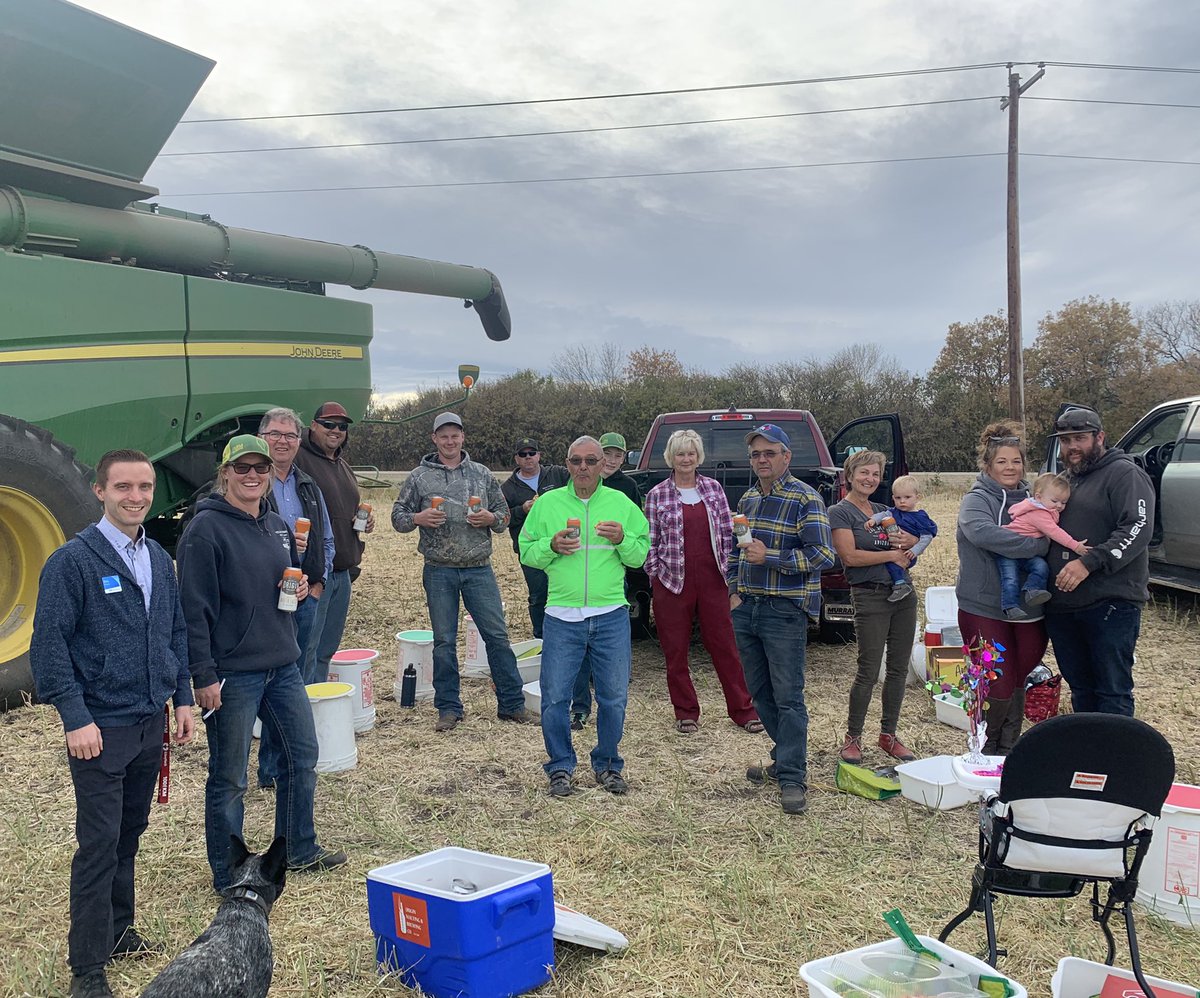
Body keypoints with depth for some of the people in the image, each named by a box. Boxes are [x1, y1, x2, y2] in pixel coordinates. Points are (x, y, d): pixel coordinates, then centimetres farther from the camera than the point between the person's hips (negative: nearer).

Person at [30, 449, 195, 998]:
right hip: (101, 728, -6)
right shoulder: (72, 561, -12)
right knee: (99, 844, -2)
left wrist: (182, 698, 11)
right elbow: (49, 644, -13)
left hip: (150, 724, 6)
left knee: (130, 834, 18)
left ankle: (117, 928, 34)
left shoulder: (159, 560, 8)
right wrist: (75, 718, -17)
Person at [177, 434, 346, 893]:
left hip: (283, 665, 8)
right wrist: (203, 676, -19)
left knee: (302, 755, 17)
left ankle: (299, 849, 35)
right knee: (229, 778, 4)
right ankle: (228, 875, 20)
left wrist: (300, 589, 1)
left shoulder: (277, 527, 11)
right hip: (232, 673, -8)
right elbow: (195, 608, -15)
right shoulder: (206, 529, -12)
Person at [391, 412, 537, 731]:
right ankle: (449, 708, 18)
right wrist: (418, 518, -15)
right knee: (444, 642, 6)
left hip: (479, 569, 1)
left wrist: (491, 519, -9)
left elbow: (504, 514, 13)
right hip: (439, 572, -1)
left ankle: (511, 704, 12)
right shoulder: (419, 477, 3)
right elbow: (398, 516, 6)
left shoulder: (482, 474, 8)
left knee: (498, 636, 2)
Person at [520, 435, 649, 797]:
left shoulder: (621, 503, 6)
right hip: (561, 617, -1)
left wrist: (623, 540, -12)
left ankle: (607, 765, 25)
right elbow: (526, 552, 8)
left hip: (611, 617, 1)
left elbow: (641, 555, 7)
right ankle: (560, 767, 19)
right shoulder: (547, 503, 5)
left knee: (614, 697, 7)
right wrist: (552, 545, -11)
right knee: (555, 697, 2)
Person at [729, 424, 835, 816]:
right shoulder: (747, 499, 13)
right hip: (746, 608, 7)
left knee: (788, 697, -4)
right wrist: (734, 590, 13)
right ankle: (786, 757, 29)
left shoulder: (805, 498, -8)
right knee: (760, 693, 13)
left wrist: (770, 557, -21)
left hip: (785, 611, -7)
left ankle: (792, 779, 1)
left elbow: (823, 555, -15)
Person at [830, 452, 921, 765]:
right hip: (870, 596, -7)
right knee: (868, 671, -5)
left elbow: (922, 538, 20)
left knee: (898, 669, 8)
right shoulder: (839, 512, -4)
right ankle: (852, 738, 8)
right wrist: (892, 554, -9)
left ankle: (888, 734, 20)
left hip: (903, 594, 7)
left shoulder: (884, 511, 16)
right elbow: (850, 556, -15)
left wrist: (911, 540, -4)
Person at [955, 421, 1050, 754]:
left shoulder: (1031, 498, 12)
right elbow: (983, 533, -28)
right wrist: (1037, 545, -28)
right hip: (984, 609, -5)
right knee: (999, 683, -3)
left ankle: (1008, 749, 29)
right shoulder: (977, 500, -7)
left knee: (1018, 681, 12)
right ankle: (985, 748, 20)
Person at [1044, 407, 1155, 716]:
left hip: (1111, 604, -8)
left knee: (1113, 691, -1)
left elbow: (1138, 529, -19)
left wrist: (1089, 562, -26)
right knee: (1080, 688, 16)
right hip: (1062, 606, 8)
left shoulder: (1124, 474, -5)